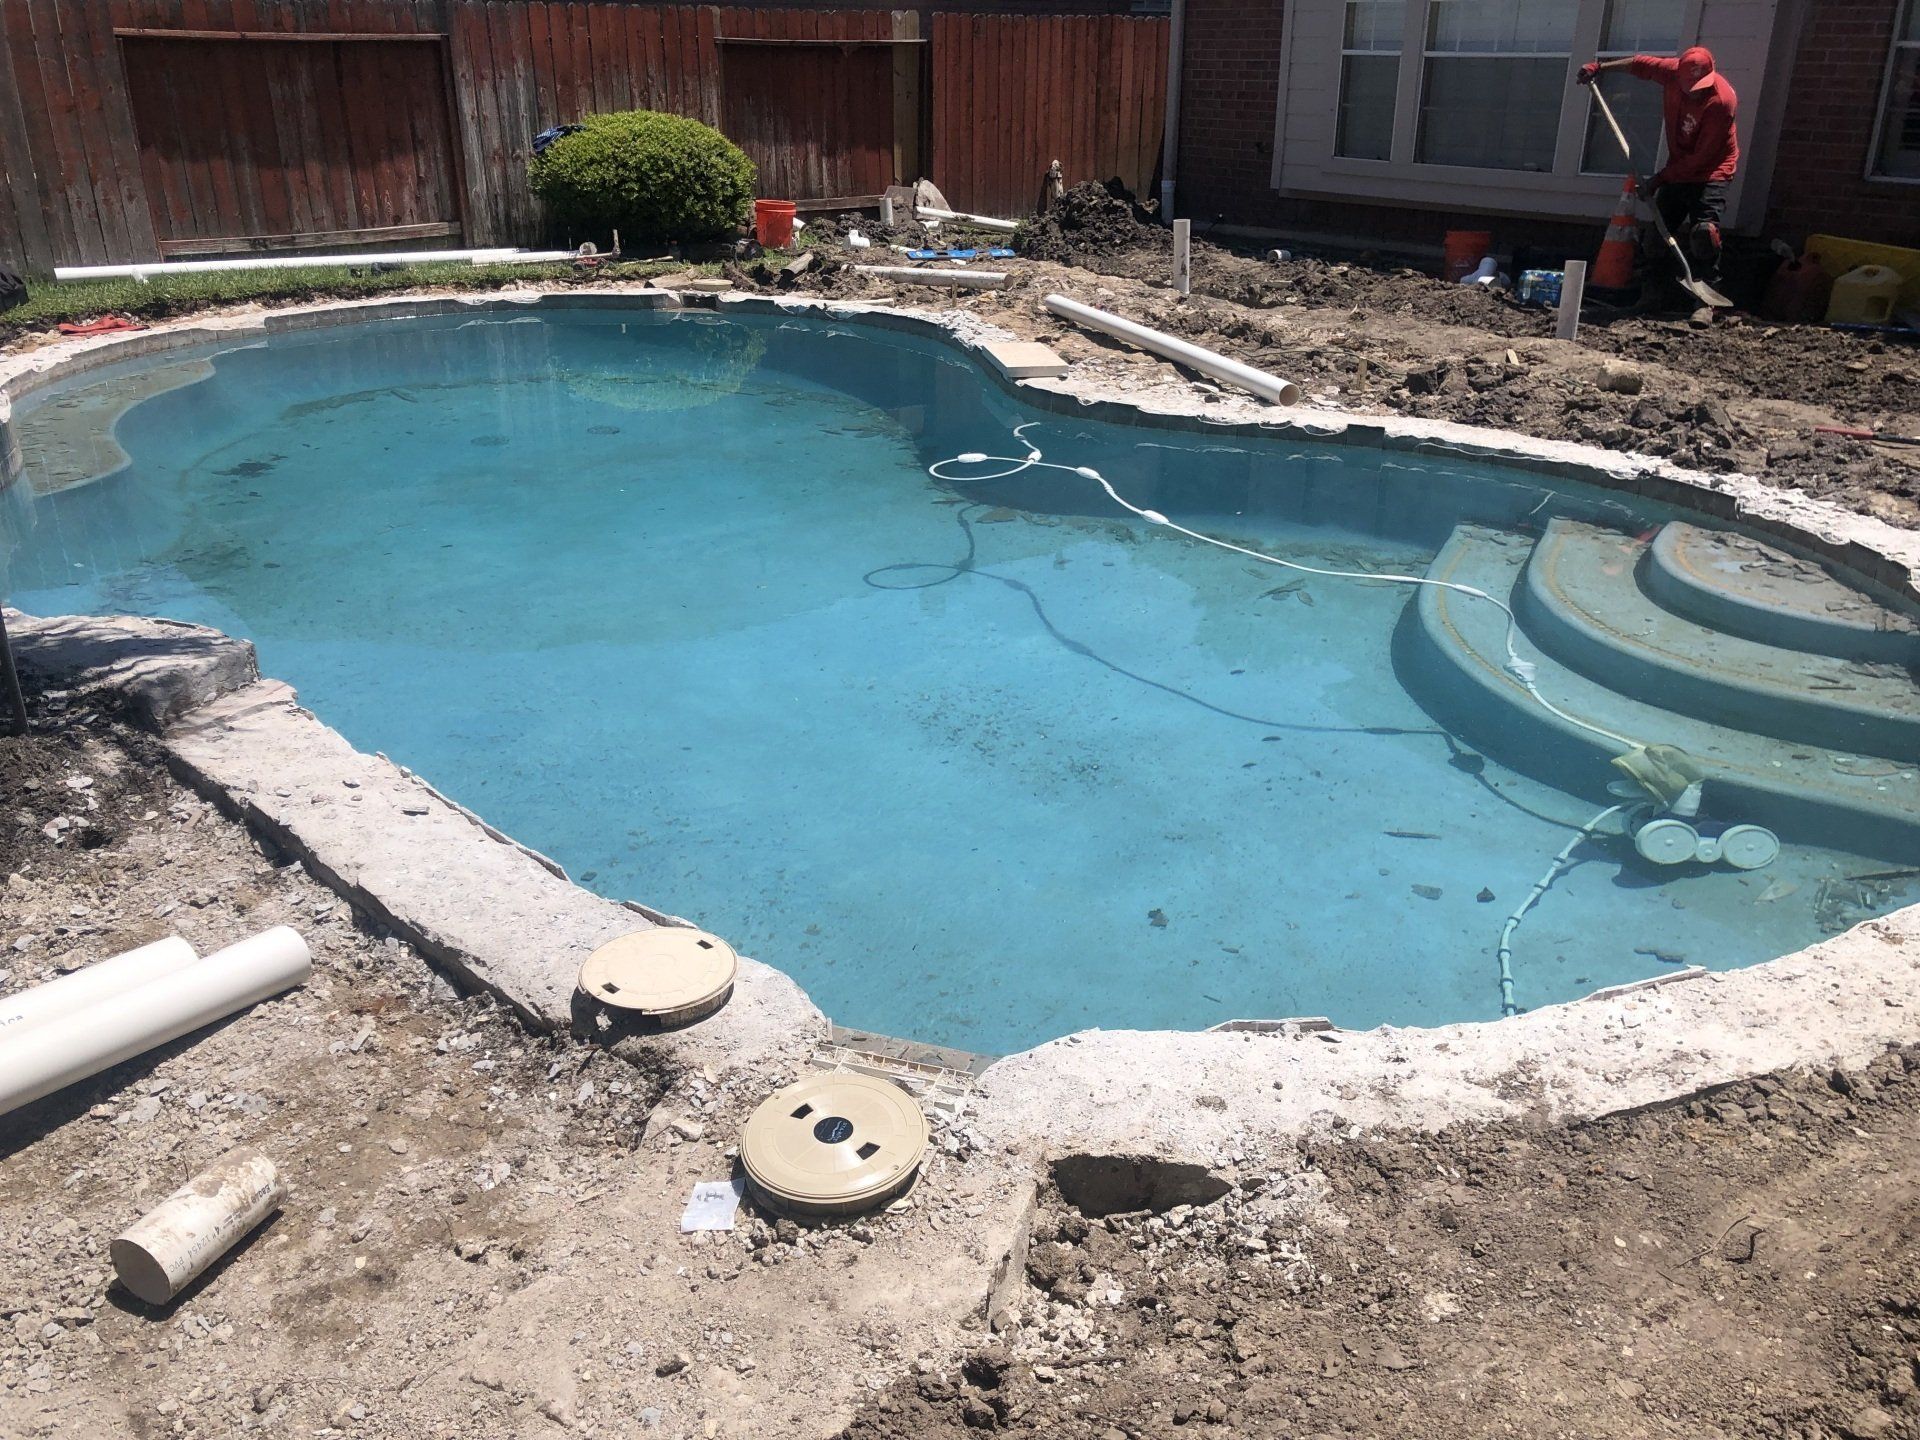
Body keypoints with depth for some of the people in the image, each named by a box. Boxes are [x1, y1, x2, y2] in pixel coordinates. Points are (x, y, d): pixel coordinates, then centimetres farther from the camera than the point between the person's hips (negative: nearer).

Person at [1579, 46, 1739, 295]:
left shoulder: (1721, 100, -28)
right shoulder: (1674, 71, -12)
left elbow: (1702, 157, -24)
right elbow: (1641, 64, 9)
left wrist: (1663, 177, -18)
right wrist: (1601, 66, 14)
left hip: (1711, 171, -7)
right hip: (1679, 169, 7)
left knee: (1704, 231, -22)